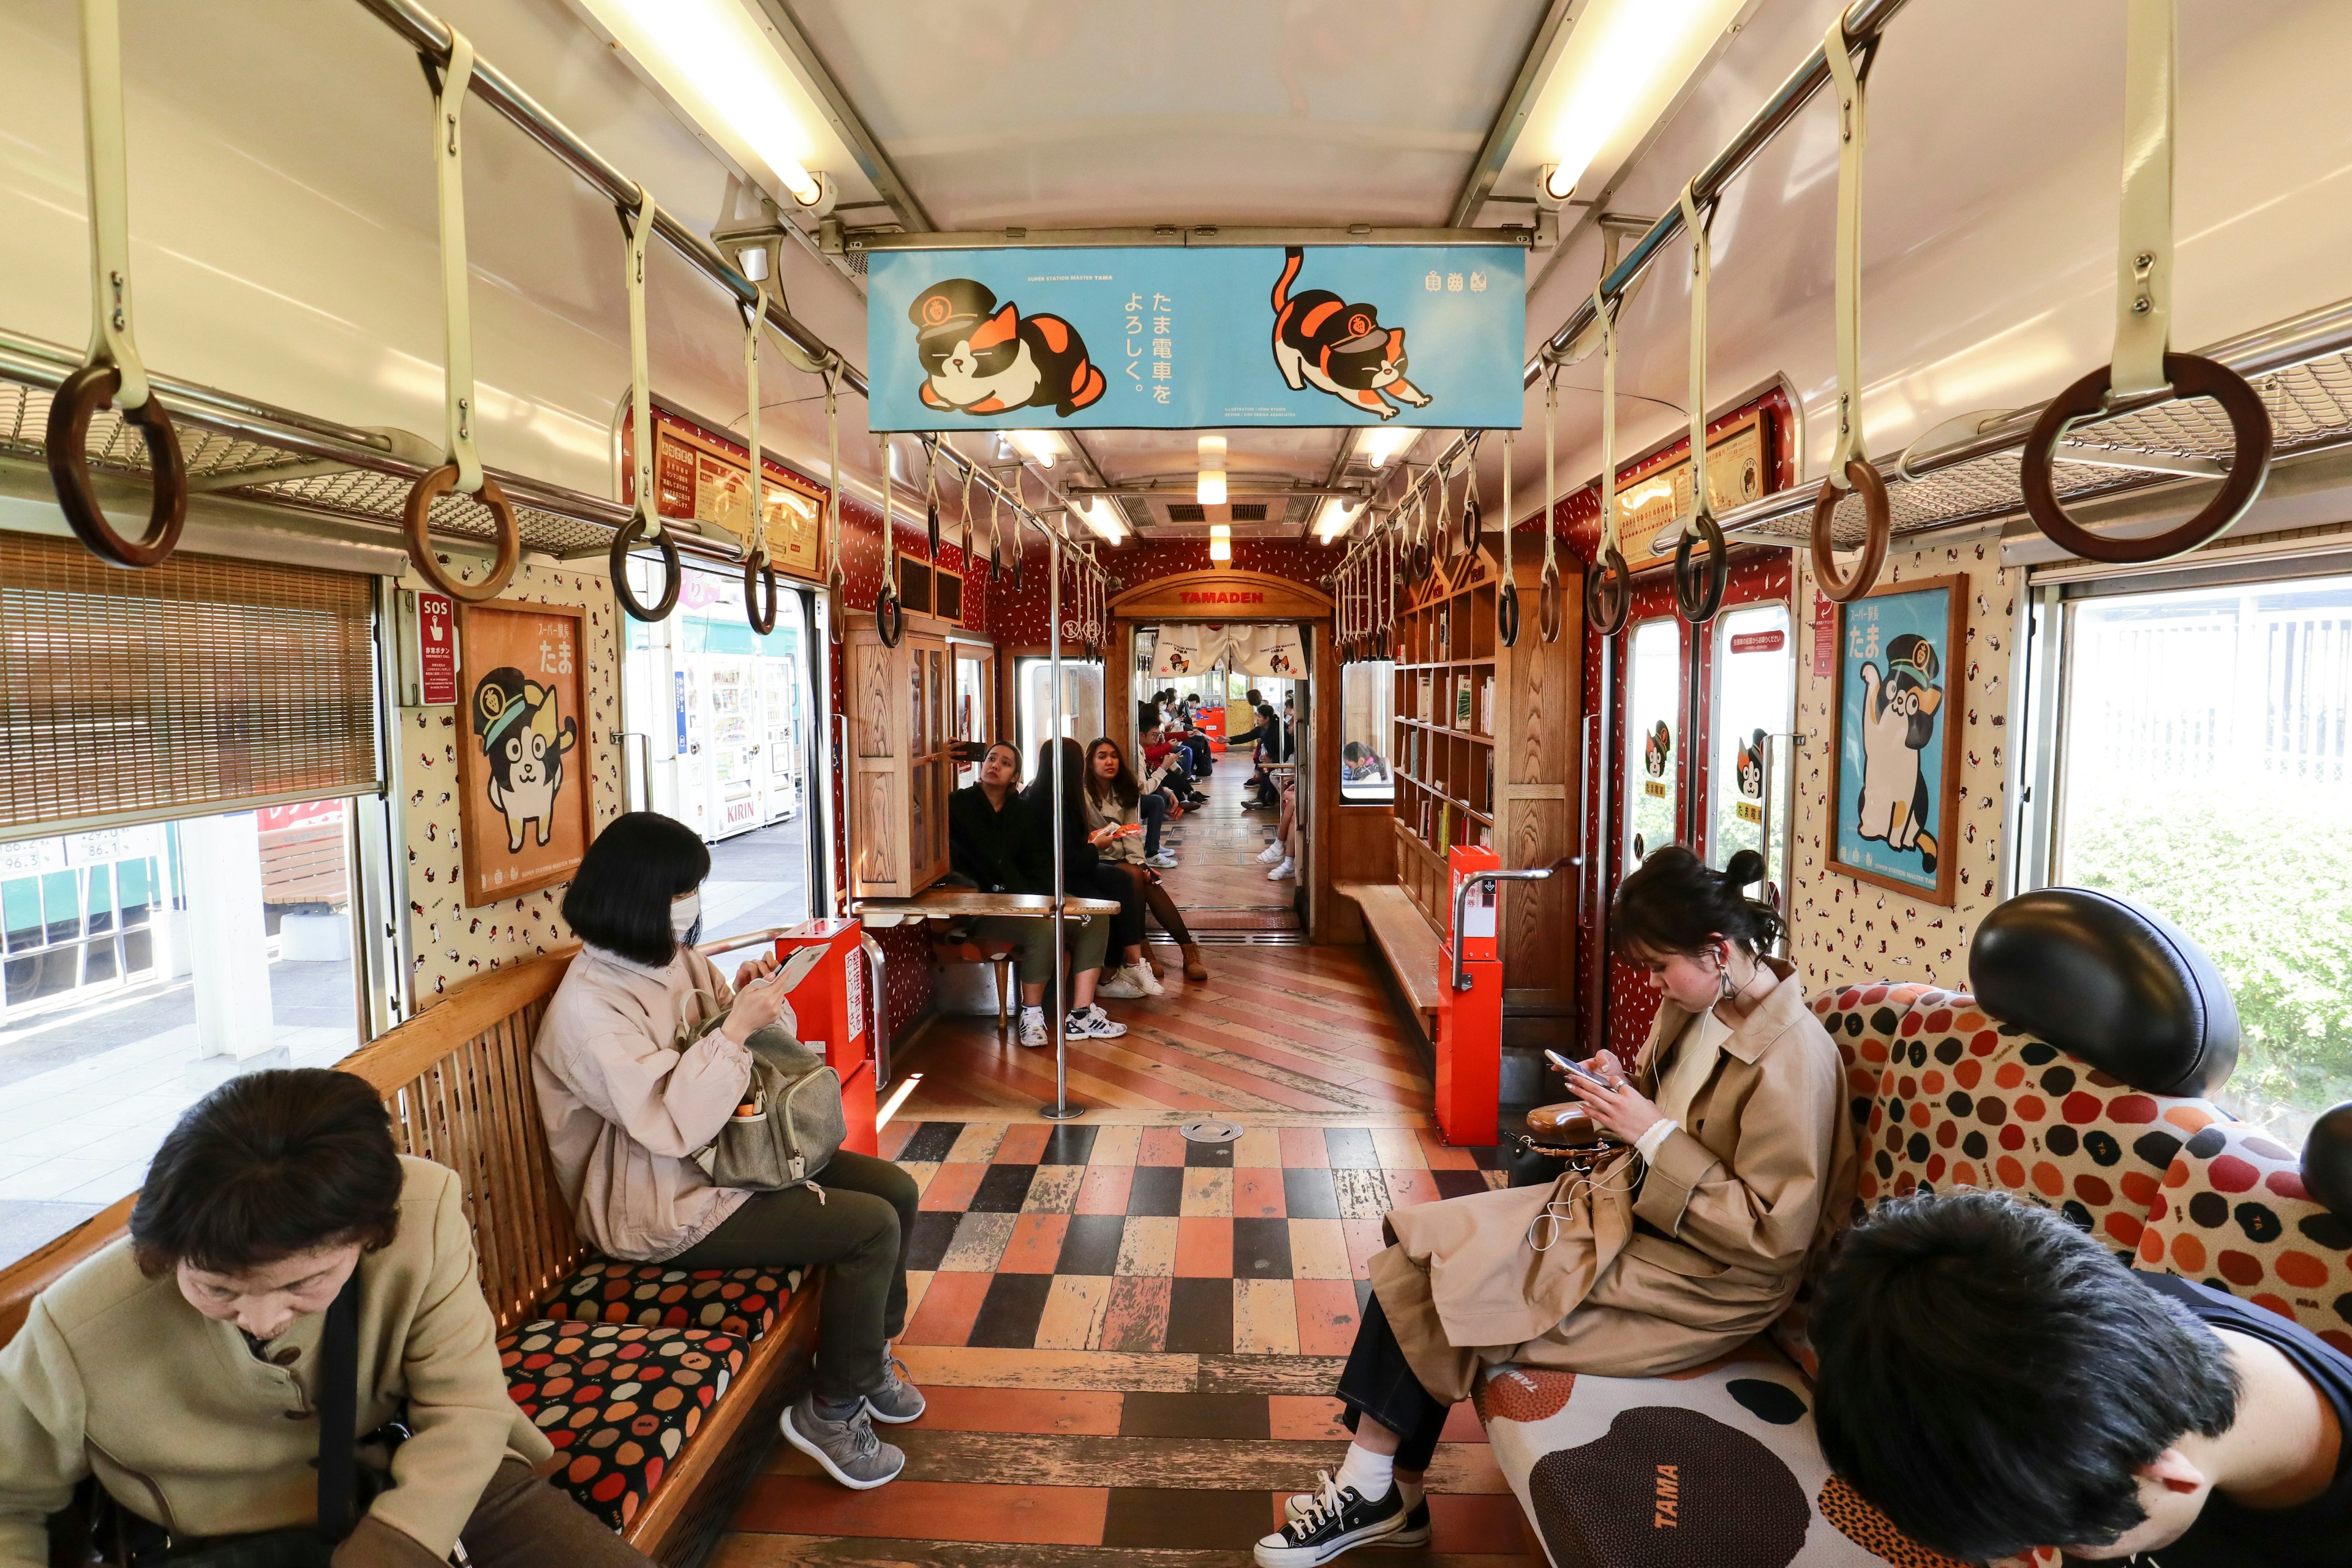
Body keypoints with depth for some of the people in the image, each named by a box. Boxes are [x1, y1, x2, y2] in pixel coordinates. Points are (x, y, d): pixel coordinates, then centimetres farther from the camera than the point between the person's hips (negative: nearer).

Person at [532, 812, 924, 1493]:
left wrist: (744, 995, -3)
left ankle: (872, 1352, 23)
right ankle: (831, 1409, 3)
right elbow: (677, 1124, -30)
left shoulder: (675, 959, 2)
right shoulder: (586, 1009, -23)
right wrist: (737, 1026, -27)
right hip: (668, 1206, -9)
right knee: (872, 1227, -17)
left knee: (896, 1189, 3)